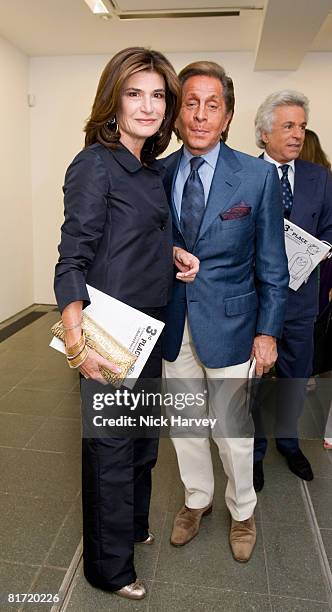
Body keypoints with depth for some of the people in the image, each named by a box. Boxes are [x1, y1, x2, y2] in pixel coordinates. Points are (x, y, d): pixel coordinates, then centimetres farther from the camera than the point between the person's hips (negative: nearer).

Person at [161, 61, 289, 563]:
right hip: (173, 326, 3)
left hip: (229, 323, -3)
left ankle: (242, 511, 41)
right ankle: (197, 499, 45)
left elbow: (272, 265, -4)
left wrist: (268, 331, -5)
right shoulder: (159, 175, 0)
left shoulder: (259, 177, -7)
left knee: (232, 430, 12)